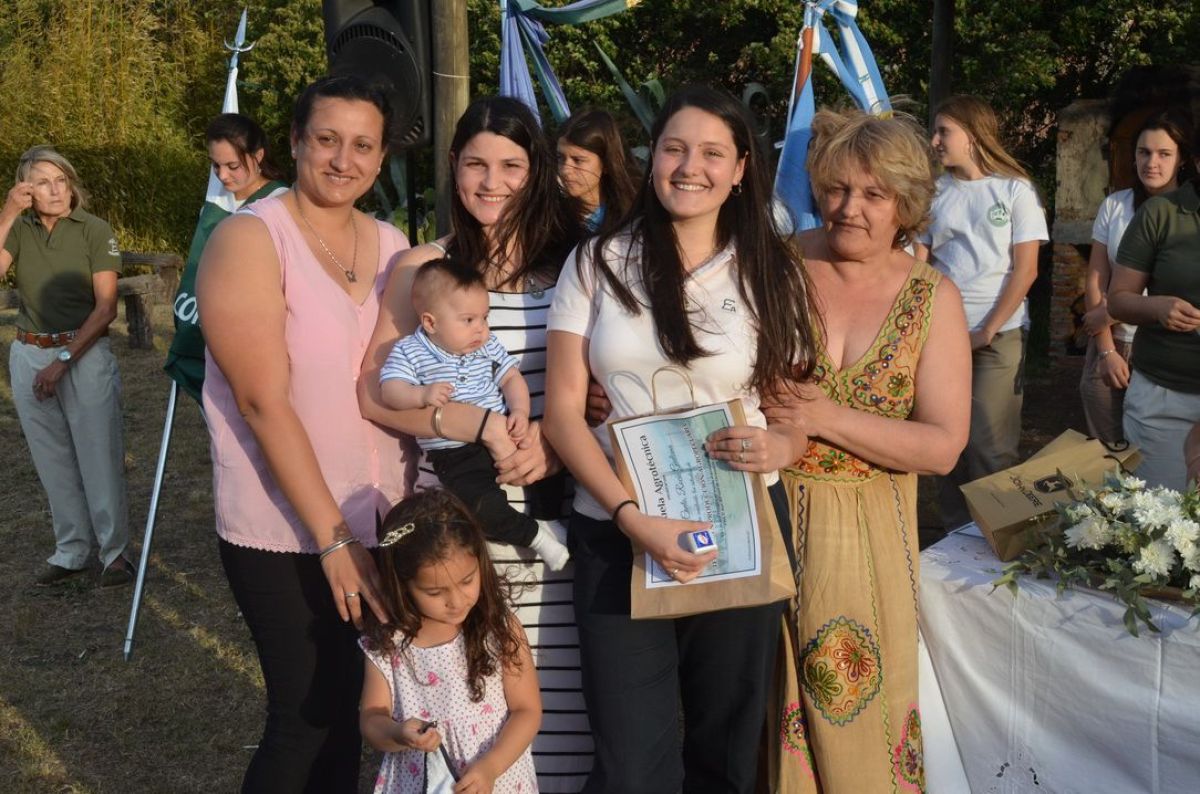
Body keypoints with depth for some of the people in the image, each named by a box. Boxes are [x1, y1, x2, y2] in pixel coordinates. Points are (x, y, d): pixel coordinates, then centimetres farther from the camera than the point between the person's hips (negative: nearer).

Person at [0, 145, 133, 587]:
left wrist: (63, 361, -14)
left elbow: (106, 308, -10)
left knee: (99, 457, 0)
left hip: (85, 353, -4)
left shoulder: (94, 231, -7)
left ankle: (115, 551, 12)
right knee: (53, 461, 11)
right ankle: (71, 551, 22)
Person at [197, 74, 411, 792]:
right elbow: (264, 401, -18)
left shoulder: (393, 246, 7)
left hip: (379, 522, 6)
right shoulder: (251, 239, -11)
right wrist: (334, 538, -19)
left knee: (350, 710, 15)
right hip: (286, 537, -5)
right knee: (308, 719, 3)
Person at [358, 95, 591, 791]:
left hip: (558, 507, 1)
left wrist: (554, 439, -10)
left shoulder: (574, 262, 6)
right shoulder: (424, 267, 4)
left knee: (562, 696, 3)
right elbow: (376, 393, -2)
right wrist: (489, 427, -14)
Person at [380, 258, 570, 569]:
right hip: (455, 454, -4)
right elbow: (390, 391, -11)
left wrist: (520, 411, -7)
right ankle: (534, 533, -9)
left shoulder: (488, 346, 10)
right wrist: (422, 395, -30)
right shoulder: (409, 352, -2)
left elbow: (511, 378, 12)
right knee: (481, 506, -28)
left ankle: (551, 517, 8)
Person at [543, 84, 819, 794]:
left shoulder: (771, 275, 6)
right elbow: (563, 411, -2)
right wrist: (633, 517, -16)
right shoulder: (598, 264, 3)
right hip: (617, 528, -1)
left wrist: (785, 445, -15)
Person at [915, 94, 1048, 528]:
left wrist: (988, 331, -8)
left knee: (991, 448, -7)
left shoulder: (1015, 189, 2)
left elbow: (1026, 269, -2)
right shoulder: (934, 192, 10)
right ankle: (955, 534, 16)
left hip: (998, 335, -3)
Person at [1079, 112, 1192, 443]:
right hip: (1113, 345, 2)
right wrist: (1106, 350, -5)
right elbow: (1095, 282, 1)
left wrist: (1113, 310, -11)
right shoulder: (1114, 205, 2)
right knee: (1104, 450, 6)